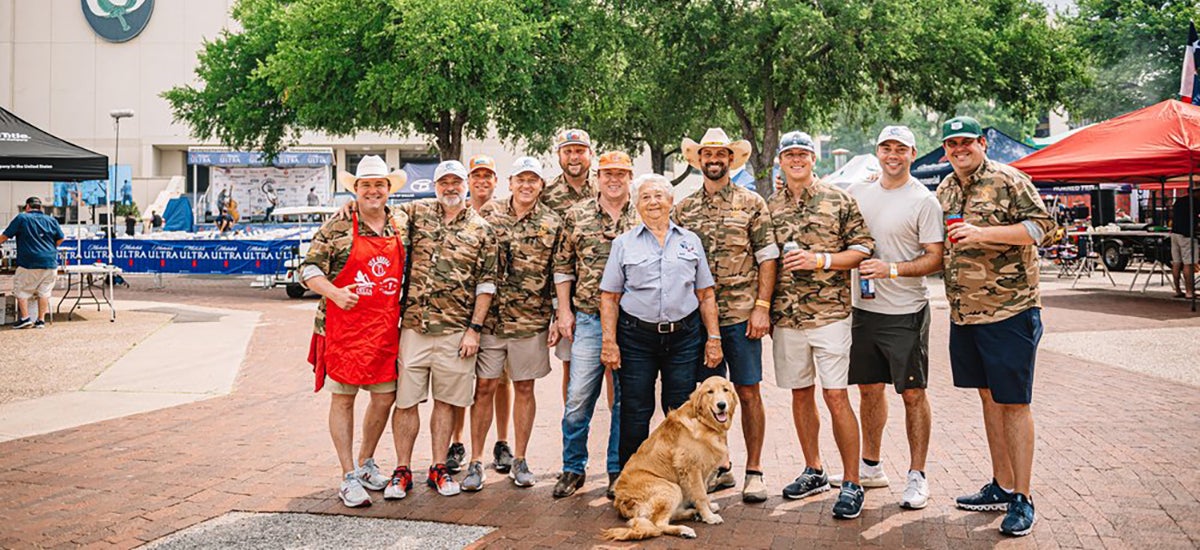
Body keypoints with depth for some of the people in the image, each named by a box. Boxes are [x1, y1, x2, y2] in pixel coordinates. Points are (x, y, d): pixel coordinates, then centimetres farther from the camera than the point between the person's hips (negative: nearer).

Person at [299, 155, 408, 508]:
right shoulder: (337, 228, -3)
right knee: (343, 397, 1)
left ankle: (365, 462, 30)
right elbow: (309, 268, -5)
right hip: (344, 326, -4)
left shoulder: (402, 226, 10)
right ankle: (349, 478, 8)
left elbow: (409, 270, 23)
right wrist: (335, 293, -19)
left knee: (385, 397, 9)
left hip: (385, 329, 4)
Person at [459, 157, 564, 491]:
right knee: (484, 388, 2)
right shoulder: (488, 215, 4)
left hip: (531, 322, 0)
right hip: (488, 319, 0)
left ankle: (519, 461, 20)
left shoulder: (553, 224, 2)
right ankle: (475, 462, 10)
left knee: (524, 389, 9)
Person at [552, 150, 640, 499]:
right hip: (589, 318, 0)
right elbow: (563, 265, 9)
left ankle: (619, 470, 19)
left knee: (625, 400, 7)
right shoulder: (577, 216, 5)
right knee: (578, 398, 1)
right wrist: (564, 311, 3)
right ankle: (573, 469, 17)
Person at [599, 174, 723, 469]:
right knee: (635, 413, 2)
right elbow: (609, 298, 3)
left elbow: (706, 295, 12)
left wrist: (714, 337, 4)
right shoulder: (624, 243, 6)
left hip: (684, 337, 1)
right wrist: (608, 342, -6)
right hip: (636, 338, -1)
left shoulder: (691, 241, 11)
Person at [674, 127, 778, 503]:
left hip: (741, 314, -3)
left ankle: (754, 471, 12)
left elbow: (767, 258, -2)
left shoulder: (752, 204, 1)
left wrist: (762, 307, -10)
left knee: (748, 393, 2)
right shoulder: (684, 209, 9)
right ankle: (719, 468, 21)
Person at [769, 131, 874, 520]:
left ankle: (851, 484, 2)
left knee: (836, 397, -6)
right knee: (801, 395, 12)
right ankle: (813, 472, 26)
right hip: (786, 316, 4)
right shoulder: (770, 207, 10)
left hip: (830, 313, -4)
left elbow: (863, 248, -2)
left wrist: (821, 260, -14)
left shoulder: (838, 200, 1)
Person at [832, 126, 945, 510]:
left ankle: (917, 476, 10)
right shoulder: (858, 193, 8)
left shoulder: (923, 200, -7)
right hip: (863, 307, 5)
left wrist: (892, 269, -22)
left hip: (905, 312, -5)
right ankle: (871, 467, 28)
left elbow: (936, 260, -11)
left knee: (912, 393, 0)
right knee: (869, 389, 14)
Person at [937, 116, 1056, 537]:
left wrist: (983, 233, -22)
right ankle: (1002, 486, 24)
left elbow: (1040, 225, -14)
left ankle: (1022, 499, 4)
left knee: (1013, 403, -3)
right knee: (989, 396, 14)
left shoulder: (1008, 181, -8)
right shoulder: (944, 190, 13)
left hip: (1010, 311, -7)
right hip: (964, 313, 7)